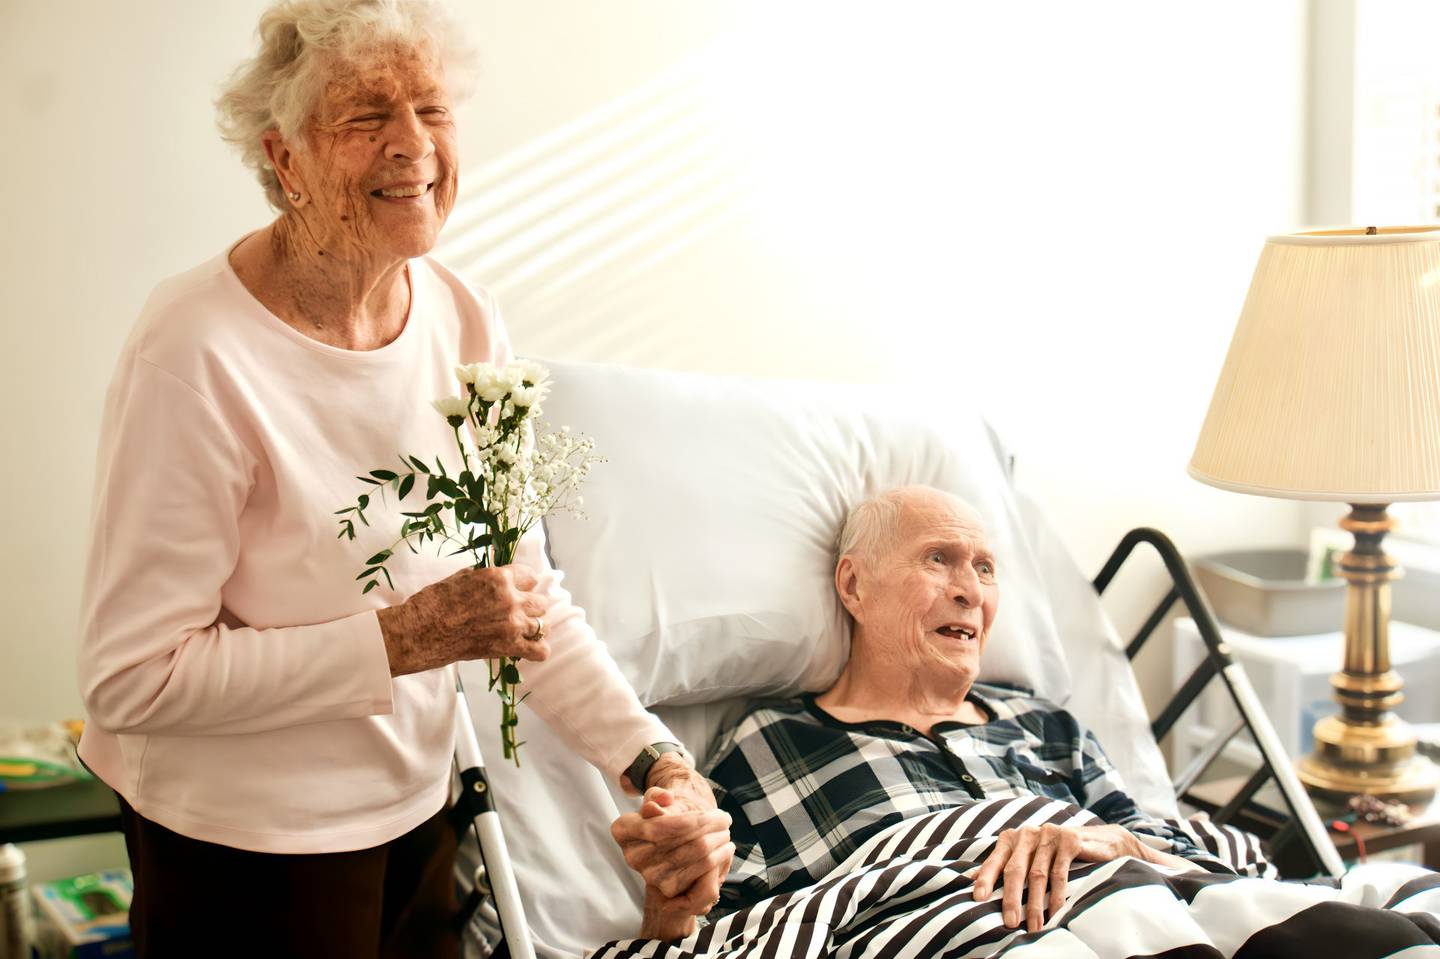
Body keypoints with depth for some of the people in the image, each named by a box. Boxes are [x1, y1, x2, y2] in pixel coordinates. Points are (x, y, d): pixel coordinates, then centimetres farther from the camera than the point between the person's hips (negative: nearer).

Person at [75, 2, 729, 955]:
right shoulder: (198, 354, -23)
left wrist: (655, 760, -8)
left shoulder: (465, 321, -3)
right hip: (246, 842, -6)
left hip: (417, 804, 6)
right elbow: (128, 681, -22)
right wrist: (404, 637, -25)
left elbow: (525, 588, 2)